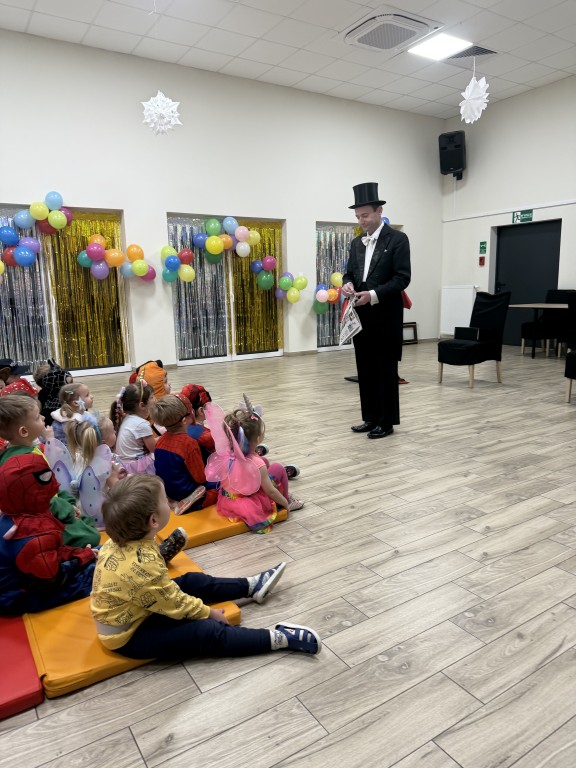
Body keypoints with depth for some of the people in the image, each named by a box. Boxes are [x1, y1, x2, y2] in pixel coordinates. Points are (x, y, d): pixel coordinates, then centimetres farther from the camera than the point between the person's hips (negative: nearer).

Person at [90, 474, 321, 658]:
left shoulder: (121, 541, -11)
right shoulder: (143, 566, -37)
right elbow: (175, 604, -23)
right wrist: (208, 612, -7)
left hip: (131, 613, 9)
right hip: (128, 636, -9)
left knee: (194, 581, 14)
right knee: (206, 631, -17)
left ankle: (251, 586, 28)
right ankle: (278, 638, -11)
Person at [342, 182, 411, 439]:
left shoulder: (397, 239, -6)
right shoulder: (356, 243, 14)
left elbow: (402, 278, -12)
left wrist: (373, 295, -22)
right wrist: (348, 284, -6)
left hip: (385, 316, -6)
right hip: (361, 316, 6)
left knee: (386, 369, 1)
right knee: (366, 369, 11)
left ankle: (386, 422, 11)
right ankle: (371, 418, 22)